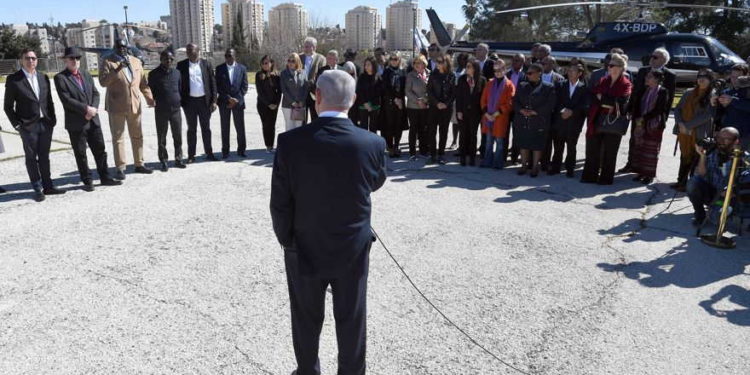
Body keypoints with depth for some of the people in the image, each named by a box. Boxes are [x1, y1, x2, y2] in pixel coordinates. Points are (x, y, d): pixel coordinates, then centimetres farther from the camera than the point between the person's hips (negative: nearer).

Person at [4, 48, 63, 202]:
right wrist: (17, 124, -7)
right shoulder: (13, 80, -3)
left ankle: (47, 186, 19)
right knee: (31, 158, 4)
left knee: (44, 157, 11)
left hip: (46, 124, 4)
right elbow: (8, 106, -1)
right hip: (28, 126, -4)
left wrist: (52, 119, 6)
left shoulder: (44, 78, 9)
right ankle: (37, 189, 11)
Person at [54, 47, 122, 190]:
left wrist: (93, 109, -10)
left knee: (100, 150, 8)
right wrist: (86, 109, -18)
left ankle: (105, 178, 18)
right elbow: (66, 99, -14)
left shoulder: (86, 75, 13)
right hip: (76, 123, -5)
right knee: (81, 154, 5)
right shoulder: (60, 78, -5)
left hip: (93, 120, 5)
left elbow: (95, 93, 6)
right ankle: (87, 181, 14)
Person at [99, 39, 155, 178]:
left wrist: (149, 97, 3)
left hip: (135, 105, 5)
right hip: (116, 107, -4)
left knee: (137, 136, 12)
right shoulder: (107, 62, -2)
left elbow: (142, 82, 13)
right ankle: (120, 168, 3)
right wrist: (117, 69, -21)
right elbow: (103, 82, -13)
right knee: (118, 138, -1)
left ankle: (139, 164, 22)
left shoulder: (136, 62, 12)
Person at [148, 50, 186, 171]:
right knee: (161, 138, 3)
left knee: (178, 137, 5)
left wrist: (180, 101, 8)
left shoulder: (176, 72, 8)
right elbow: (151, 91, 4)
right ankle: (164, 161, 12)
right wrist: (156, 101, -2)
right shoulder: (154, 74, -1)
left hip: (176, 109, 2)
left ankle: (178, 159, 16)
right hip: (161, 111, -2)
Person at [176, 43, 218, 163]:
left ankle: (209, 153, 15)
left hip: (204, 100, 0)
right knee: (191, 129, 6)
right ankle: (191, 155, 11)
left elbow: (212, 82, 3)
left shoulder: (206, 64, 4)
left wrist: (214, 100, -3)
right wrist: (180, 100, -6)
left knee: (206, 128, 8)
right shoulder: (181, 65, 3)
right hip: (189, 101, 0)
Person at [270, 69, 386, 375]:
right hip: (353, 250, 1)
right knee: (351, 320, 19)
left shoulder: (291, 142, -19)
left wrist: (286, 240, 3)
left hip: (305, 250, 0)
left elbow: (279, 203, -12)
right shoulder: (373, 143, -16)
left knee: (306, 321, 21)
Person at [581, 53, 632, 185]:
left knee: (609, 151, 4)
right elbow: (593, 97, 4)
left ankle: (606, 178, 14)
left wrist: (602, 98, -10)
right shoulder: (603, 81, 12)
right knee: (592, 149, 6)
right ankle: (590, 175, 16)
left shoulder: (626, 84, -4)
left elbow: (621, 101, -17)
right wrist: (609, 102, -11)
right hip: (597, 120, 5)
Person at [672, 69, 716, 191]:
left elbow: (707, 115, -14)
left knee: (696, 159, 0)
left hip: (700, 134, -4)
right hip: (683, 131, 5)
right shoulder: (688, 93, 11)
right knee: (684, 157, 11)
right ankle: (681, 181, 19)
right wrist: (680, 123, -8)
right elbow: (678, 109, 9)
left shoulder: (712, 97, -4)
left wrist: (688, 125, -16)